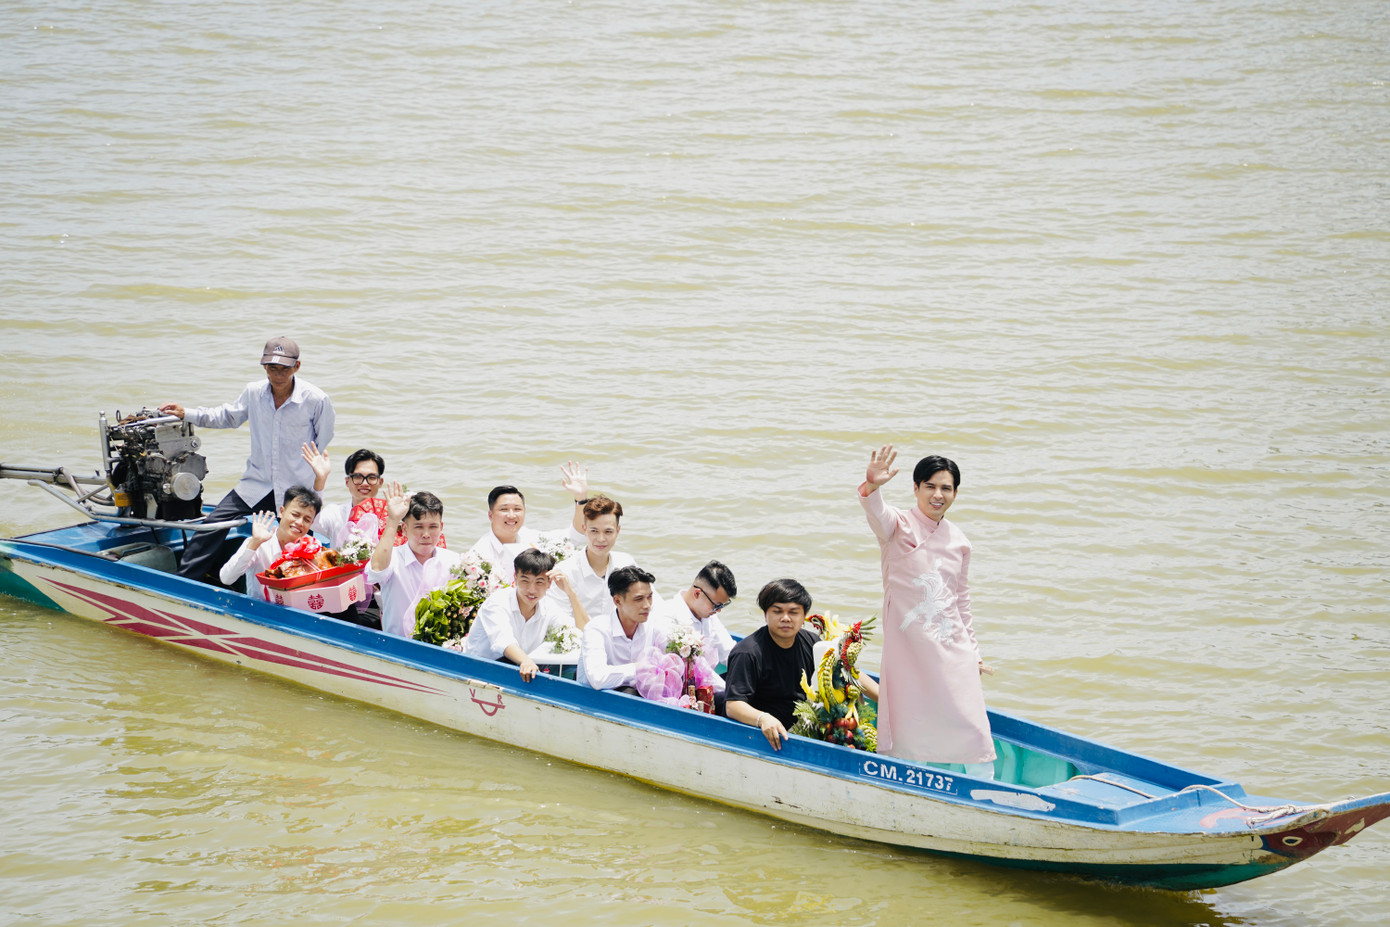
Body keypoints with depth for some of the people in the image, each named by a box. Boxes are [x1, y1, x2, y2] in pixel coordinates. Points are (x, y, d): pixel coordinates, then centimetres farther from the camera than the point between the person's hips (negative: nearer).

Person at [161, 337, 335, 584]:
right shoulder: (254, 393, -1)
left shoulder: (316, 400, -12)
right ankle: (184, 578, 1)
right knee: (214, 522, -5)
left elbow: (322, 444, 2)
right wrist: (186, 414, 11)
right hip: (257, 483, 3)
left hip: (297, 489, -3)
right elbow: (228, 416, 18)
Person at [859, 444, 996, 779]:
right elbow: (877, 513, -29)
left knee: (973, 725, -1)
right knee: (906, 724, -2)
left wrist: (972, 651, 21)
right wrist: (872, 486, -52)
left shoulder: (958, 541, 10)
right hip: (907, 646, -4)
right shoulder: (899, 526, -4)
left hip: (952, 647, 4)